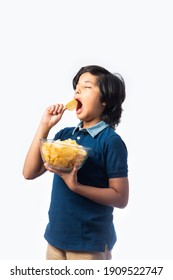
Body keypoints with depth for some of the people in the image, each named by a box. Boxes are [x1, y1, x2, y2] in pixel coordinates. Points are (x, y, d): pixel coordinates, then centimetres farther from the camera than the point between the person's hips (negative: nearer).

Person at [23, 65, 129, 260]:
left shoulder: (111, 141, -12)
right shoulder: (65, 134, 4)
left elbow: (120, 198, -14)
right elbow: (30, 173, -1)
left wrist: (75, 186, -24)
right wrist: (45, 126, -6)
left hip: (89, 242, -5)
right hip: (55, 236, 6)